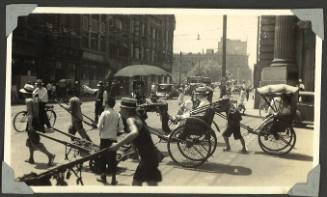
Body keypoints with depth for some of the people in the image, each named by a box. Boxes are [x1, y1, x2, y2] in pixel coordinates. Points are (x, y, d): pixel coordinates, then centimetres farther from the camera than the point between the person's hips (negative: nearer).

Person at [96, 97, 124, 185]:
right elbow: (121, 128, -2)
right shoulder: (118, 115, 0)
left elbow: (99, 126, -11)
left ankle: (103, 177, 16)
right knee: (112, 158, 7)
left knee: (103, 157, 10)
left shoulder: (104, 113, -9)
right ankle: (113, 179, 7)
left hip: (104, 138, -2)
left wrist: (101, 131, 9)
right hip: (113, 138, 2)